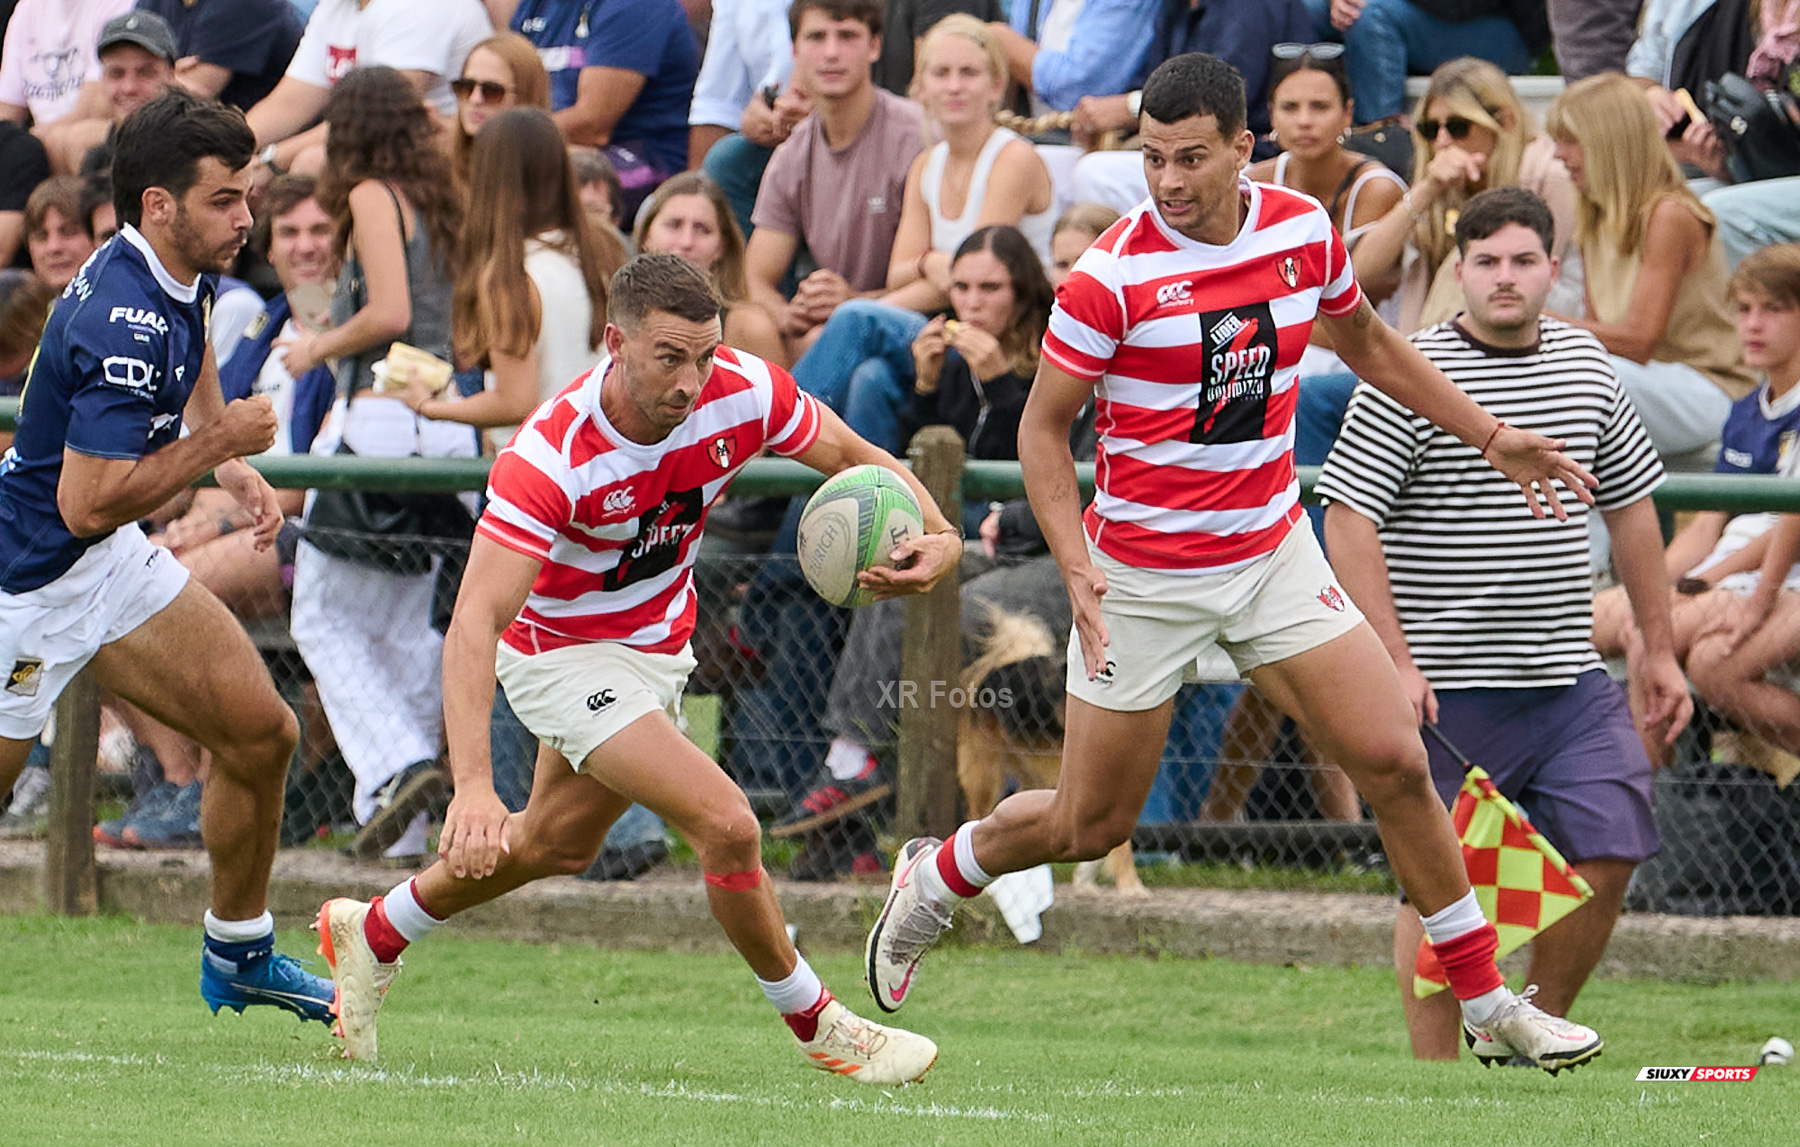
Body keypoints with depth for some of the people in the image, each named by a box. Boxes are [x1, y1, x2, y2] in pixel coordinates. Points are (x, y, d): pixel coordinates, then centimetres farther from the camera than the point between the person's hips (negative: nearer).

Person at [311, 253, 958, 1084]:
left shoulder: (745, 391, -22)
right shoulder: (550, 456, -36)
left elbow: (856, 459, -6)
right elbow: (475, 623, -41)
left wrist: (938, 536, -28)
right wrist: (473, 785, -52)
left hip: (657, 643, 7)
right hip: (562, 651, -7)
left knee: (559, 843, 26)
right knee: (726, 824, -20)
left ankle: (373, 935, 49)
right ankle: (816, 1026, 2)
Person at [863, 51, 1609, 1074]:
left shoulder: (1305, 231, -4)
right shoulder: (1115, 273, -18)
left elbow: (1366, 343, 17)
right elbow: (1044, 425, -9)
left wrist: (1491, 436, 14)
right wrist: (1076, 565, -20)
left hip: (1272, 552, 4)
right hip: (1140, 576, -4)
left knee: (1394, 760, -7)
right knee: (1092, 825, 4)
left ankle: (1489, 1006, 4)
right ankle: (934, 879, 35)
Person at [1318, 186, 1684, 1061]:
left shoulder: (1587, 364, 9)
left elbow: (1630, 504, 19)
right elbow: (1348, 519, -12)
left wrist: (1657, 649, 18)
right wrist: (1394, 660, -18)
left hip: (1569, 681, 5)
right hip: (1448, 689, -5)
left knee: (1606, 857, -1)